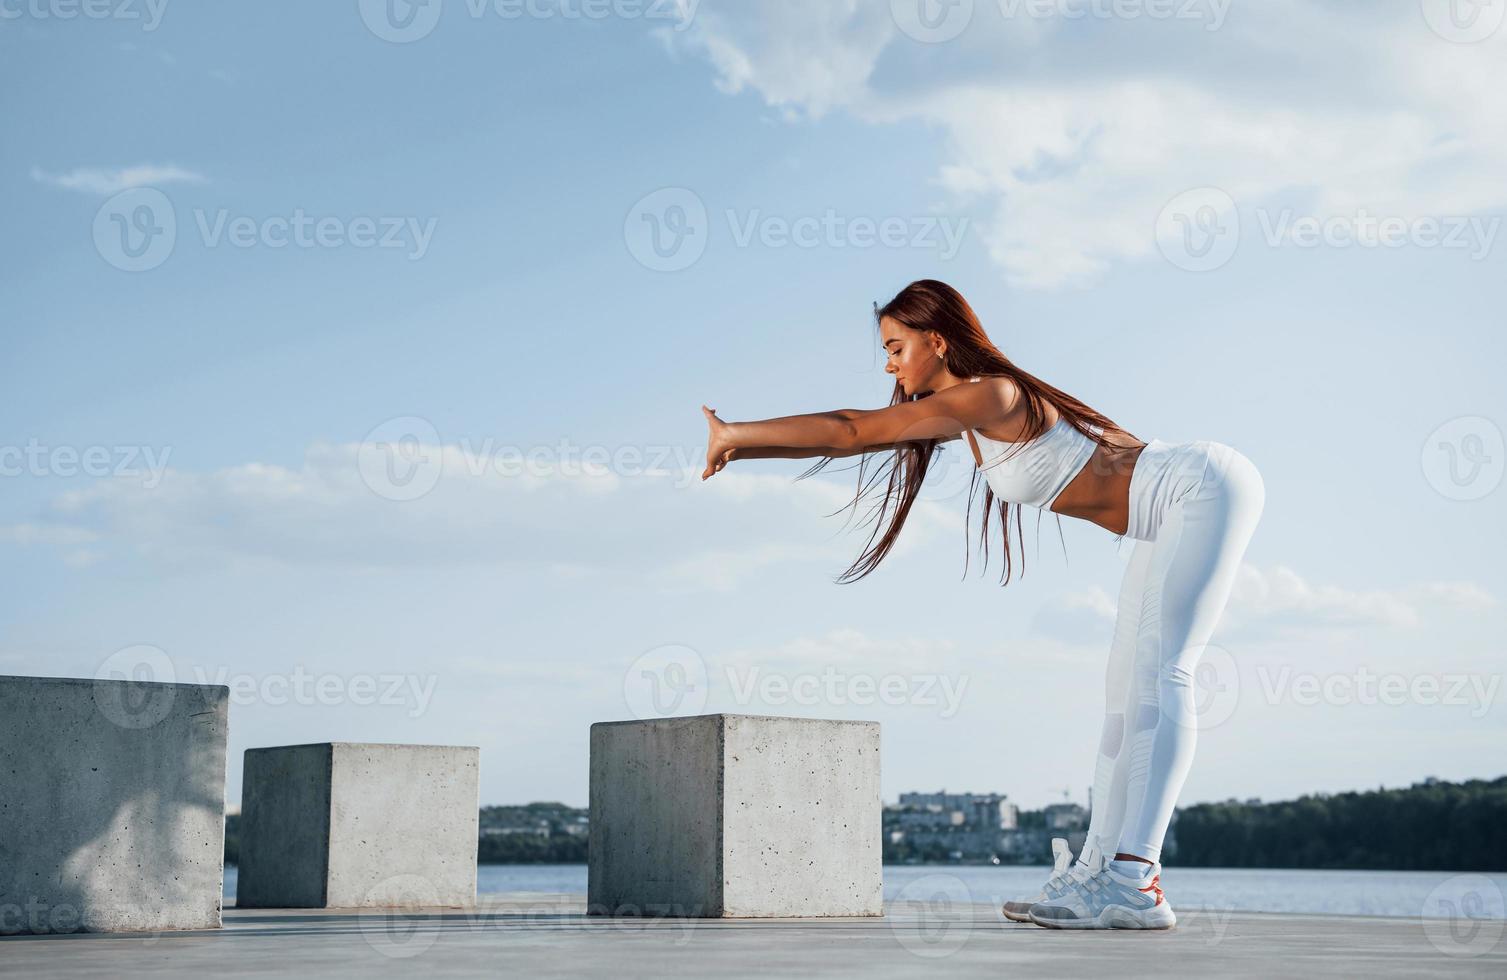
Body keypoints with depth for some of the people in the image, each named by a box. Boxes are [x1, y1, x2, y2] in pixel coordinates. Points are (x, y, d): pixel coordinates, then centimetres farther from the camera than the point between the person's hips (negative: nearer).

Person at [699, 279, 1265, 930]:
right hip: (1177, 513, 11)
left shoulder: (988, 395, -19)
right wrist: (741, 448, 11)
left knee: (1157, 672, -20)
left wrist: (735, 434, -10)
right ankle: (1099, 868, 5)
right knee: (1127, 684, 5)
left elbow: (852, 431, -19)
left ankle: (1135, 883, -27)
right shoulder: (963, 411, 10)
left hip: (1206, 487, -11)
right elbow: (855, 434, 15)